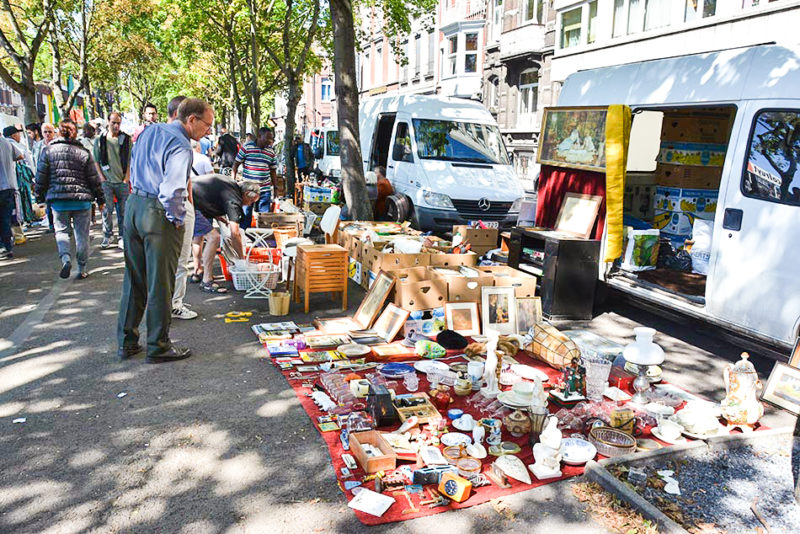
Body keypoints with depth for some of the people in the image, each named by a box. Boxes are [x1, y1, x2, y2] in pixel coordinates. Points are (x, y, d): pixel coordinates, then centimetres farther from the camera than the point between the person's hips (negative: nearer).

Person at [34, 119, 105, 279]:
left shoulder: (48, 151, 1)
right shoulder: (83, 153, -1)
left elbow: (41, 177, 4)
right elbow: (94, 179, 1)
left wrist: (40, 197, 16)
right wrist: (100, 199, 10)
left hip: (58, 200, 1)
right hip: (82, 199, 0)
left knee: (61, 230, 13)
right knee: (82, 234, 8)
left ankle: (65, 257, -12)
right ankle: (82, 269, 12)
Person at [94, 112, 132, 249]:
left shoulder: (127, 139, 4)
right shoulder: (99, 140, 6)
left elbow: (131, 160, 4)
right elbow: (96, 160, 10)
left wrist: (127, 177, -2)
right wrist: (101, 176, 1)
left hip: (122, 181, 0)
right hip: (106, 181, 0)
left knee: (123, 210, 3)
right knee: (107, 210, -1)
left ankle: (122, 237, 11)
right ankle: (107, 236, 11)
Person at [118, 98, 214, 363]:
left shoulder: (149, 131, 11)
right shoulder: (180, 146, -17)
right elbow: (171, 191, -26)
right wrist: (178, 219, -12)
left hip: (133, 205, 9)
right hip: (159, 214, -8)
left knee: (133, 279, 16)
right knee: (160, 284, 3)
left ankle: (127, 342, 25)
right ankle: (158, 347, 13)